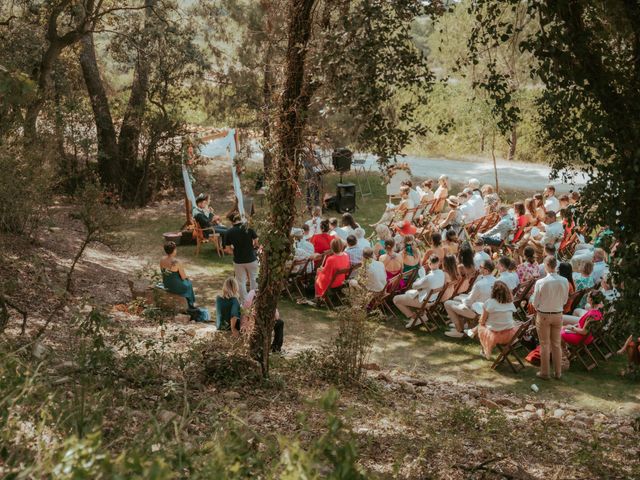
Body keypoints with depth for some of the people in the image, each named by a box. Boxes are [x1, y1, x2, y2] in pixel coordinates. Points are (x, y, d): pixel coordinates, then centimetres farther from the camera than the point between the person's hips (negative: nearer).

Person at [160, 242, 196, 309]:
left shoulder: (162, 260, -11)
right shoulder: (177, 263, -30)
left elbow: (163, 273, 6)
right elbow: (183, 277, -18)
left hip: (166, 285, 6)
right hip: (176, 287, -6)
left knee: (186, 281, 34)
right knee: (189, 283, 29)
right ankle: (191, 304, 49)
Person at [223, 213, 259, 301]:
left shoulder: (228, 232, -8)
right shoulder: (249, 228, -11)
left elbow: (228, 249, -3)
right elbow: (256, 242, -6)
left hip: (238, 261, 0)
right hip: (251, 259, 0)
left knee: (241, 281, 13)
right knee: (253, 280, 17)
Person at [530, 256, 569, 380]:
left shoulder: (541, 282, -20)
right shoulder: (564, 281, -11)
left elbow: (535, 302, -10)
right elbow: (565, 300, 2)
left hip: (543, 315, -3)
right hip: (558, 315, 3)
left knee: (545, 345, 8)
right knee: (556, 344, 15)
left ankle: (544, 372, 15)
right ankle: (558, 372, 22)